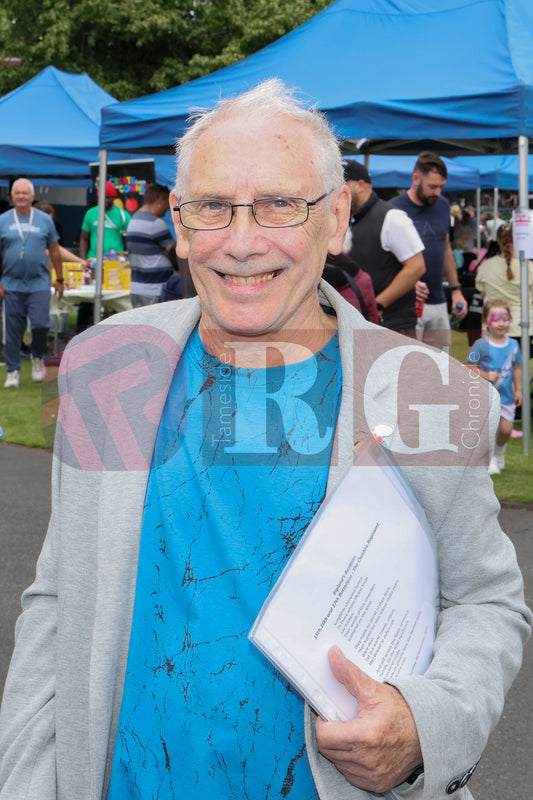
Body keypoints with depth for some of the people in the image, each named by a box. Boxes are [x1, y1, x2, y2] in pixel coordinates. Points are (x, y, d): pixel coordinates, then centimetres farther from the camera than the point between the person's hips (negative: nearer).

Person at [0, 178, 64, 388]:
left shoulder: (45, 220, 5)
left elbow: (54, 252, 10)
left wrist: (59, 279, 8)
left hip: (39, 284, 0)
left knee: (41, 324, -11)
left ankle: (37, 356, 18)